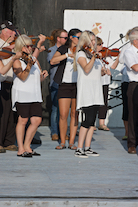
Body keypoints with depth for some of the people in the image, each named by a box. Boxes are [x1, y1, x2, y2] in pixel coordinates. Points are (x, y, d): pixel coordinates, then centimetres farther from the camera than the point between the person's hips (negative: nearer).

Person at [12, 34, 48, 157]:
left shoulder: (34, 59, 15)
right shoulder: (17, 61, -4)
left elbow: (40, 78, 20)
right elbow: (23, 77, -17)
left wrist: (44, 75, -2)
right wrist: (29, 65, -29)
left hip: (35, 95, 6)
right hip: (22, 95, -6)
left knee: (37, 120, -1)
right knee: (23, 120, -7)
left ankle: (27, 146, 12)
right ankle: (21, 150, 0)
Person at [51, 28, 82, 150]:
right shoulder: (63, 49, 4)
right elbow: (53, 61, -13)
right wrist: (67, 55, -23)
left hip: (78, 85, 2)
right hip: (65, 84, -2)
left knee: (75, 114, 2)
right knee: (63, 115, -5)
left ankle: (72, 142, 9)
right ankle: (62, 142, 8)